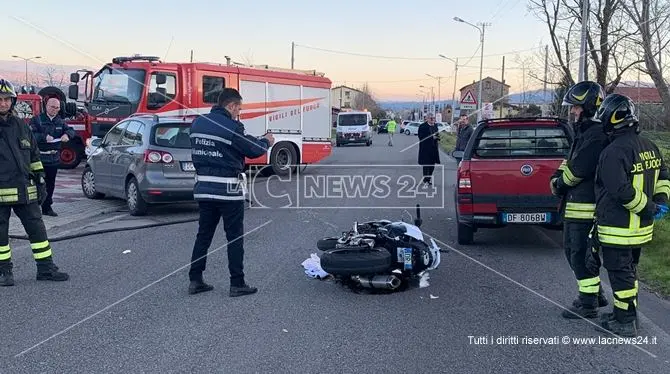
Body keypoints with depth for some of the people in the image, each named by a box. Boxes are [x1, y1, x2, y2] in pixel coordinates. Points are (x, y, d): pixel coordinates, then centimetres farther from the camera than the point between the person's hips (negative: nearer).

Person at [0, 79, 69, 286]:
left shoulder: (21, 127, 11)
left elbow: (34, 156, 17)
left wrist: (40, 182, 14)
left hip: (25, 190, 4)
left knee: (37, 228, 5)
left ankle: (46, 268, 12)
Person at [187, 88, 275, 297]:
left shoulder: (197, 123, 7)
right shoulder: (231, 127, -15)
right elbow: (252, 150, -8)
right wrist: (266, 142, 15)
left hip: (203, 188, 7)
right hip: (228, 190, -6)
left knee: (204, 234, 14)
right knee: (235, 237, 3)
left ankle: (195, 280, 18)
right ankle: (237, 284, 8)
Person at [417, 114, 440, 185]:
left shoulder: (435, 126, 14)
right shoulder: (422, 126, -8)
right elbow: (421, 137, -15)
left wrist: (437, 137, -5)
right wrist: (431, 137, -20)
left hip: (434, 148, 7)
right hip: (426, 148, -7)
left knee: (432, 164, 10)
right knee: (426, 164, -3)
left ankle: (428, 178, 24)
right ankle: (426, 180, 4)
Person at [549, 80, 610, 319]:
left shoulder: (597, 135, -18)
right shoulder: (584, 131, 16)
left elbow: (578, 168, -23)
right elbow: (570, 163, 19)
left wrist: (560, 183, -5)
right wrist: (558, 177, -1)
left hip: (586, 207, -11)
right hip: (575, 204, 11)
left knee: (580, 254, -2)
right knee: (572, 250, 19)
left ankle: (588, 305, 10)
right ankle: (595, 294, 32)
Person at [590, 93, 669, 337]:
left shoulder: (614, 152, -22)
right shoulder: (649, 147, 7)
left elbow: (622, 191, -28)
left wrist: (649, 207, -17)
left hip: (618, 229, -9)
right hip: (642, 227, 9)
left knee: (620, 274, 3)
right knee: (628, 271, 22)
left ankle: (624, 323, 13)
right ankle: (628, 313, 34)